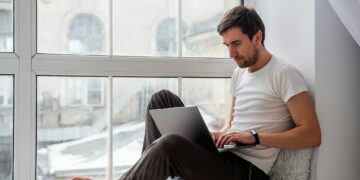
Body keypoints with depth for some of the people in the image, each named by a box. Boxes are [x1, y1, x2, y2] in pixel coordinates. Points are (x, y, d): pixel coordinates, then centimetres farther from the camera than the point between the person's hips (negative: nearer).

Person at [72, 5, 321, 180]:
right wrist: (215, 135, 1)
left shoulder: (284, 74, -9)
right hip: (225, 155, 8)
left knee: (168, 144, -33)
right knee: (162, 99, -1)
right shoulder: (239, 73, 16)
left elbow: (312, 135, -15)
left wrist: (255, 137, -20)